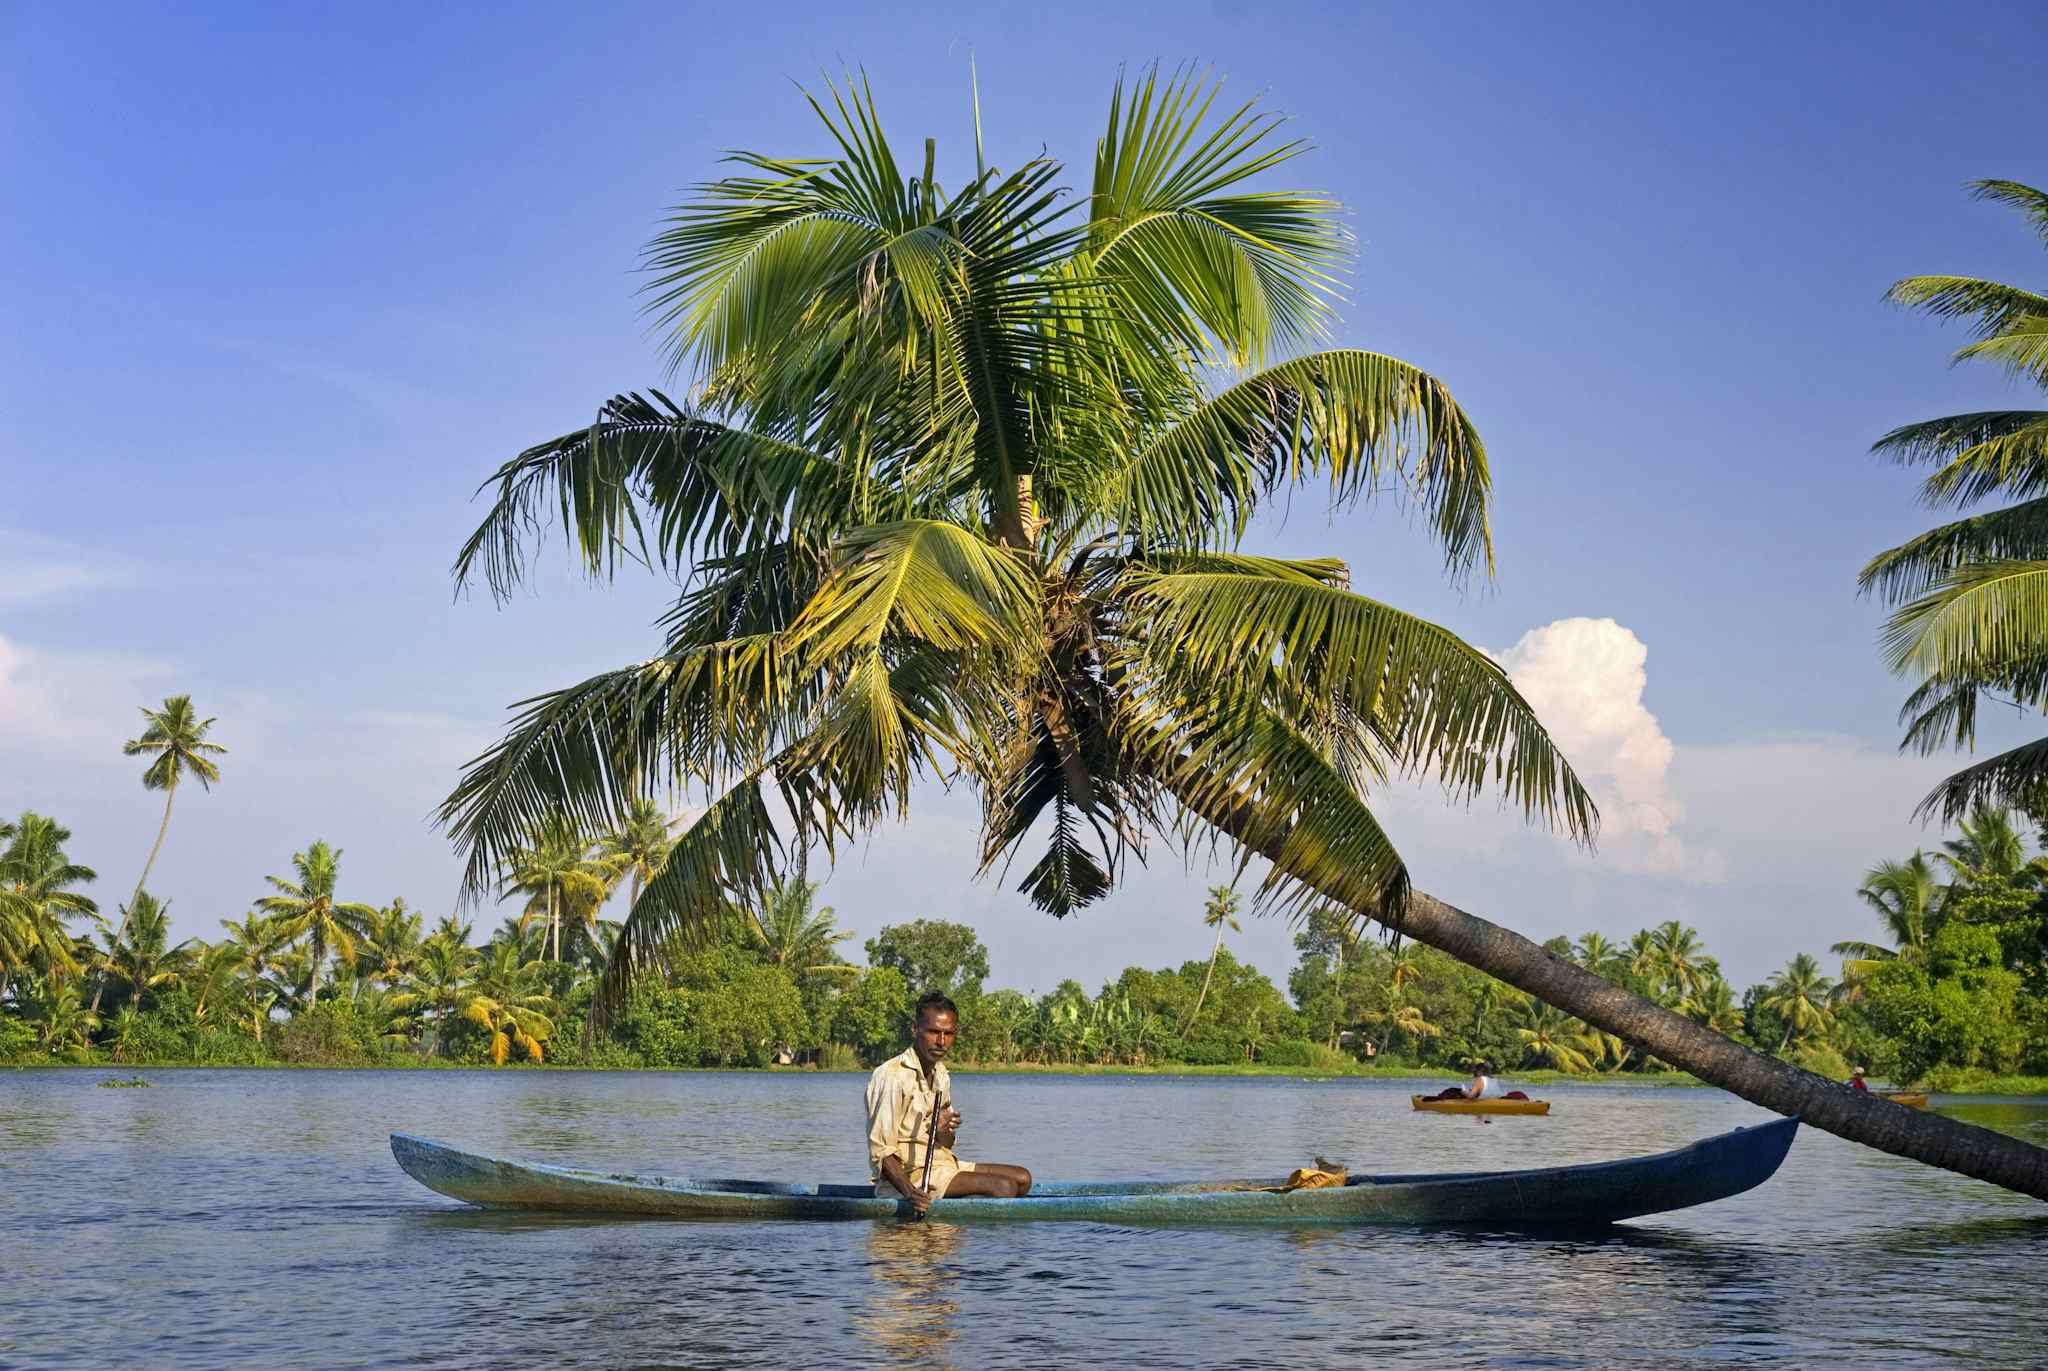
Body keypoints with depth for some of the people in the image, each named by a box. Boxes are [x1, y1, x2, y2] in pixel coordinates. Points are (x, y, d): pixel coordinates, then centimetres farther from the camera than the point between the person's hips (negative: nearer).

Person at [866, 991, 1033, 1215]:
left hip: (940, 1165, 10)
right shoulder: (891, 1077, -17)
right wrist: (909, 1191, -34)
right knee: (1003, 1187, -19)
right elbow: (881, 1151, -20)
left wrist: (946, 1131, -8)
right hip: (908, 1175, -9)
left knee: (1022, 1178, 6)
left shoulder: (941, 1075, 12)